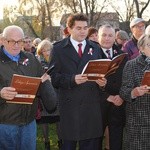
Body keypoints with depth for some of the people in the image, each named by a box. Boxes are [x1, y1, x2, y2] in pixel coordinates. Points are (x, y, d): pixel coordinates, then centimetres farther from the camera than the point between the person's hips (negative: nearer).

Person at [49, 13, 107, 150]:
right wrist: (72, 79, -21)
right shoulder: (59, 48, 2)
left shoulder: (95, 48, 13)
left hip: (92, 104, 3)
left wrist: (102, 81, -7)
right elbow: (54, 77, -5)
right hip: (69, 104, -3)